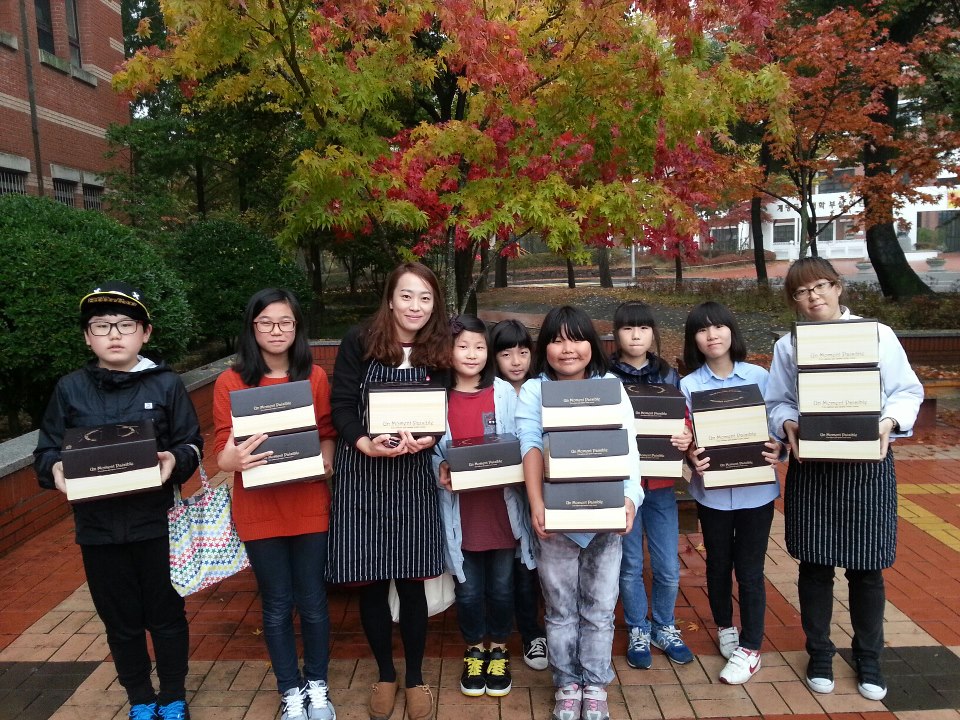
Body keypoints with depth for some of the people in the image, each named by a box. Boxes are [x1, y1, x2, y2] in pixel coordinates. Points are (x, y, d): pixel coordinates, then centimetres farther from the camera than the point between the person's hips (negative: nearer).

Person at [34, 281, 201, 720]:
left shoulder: (166, 384, -3)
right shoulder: (69, 389, 2)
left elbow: (192, 444, -1)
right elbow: (46, 452, 5)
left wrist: (174, 460, -23)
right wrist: (56, 469, -17)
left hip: (156, 523, -2)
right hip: (98, 526, 2)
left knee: (166, 615, 11)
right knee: (120, 621, 15)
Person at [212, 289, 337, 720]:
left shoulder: (314, 377, -1)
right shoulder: (230, 382, -4)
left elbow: (328, 436, 5)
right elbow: (222, 452, -6)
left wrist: (324, 460, -16)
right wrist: (234, 459, -28)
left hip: (309, 507, 1)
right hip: (258, 510, 0)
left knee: (312, 602, 12)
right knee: (276, 607, 12)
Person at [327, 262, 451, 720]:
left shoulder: (437, 353, 5)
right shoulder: (358, 342, -3)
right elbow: (341, 404, -5)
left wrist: (425, 440, -17)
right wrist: (364, 443, -22)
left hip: (412, 477, 1)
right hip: (360, 475, -1)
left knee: (411, 581, 5)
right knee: (370, 583, 7)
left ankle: (415, 678, 28)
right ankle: (385, 675, 30)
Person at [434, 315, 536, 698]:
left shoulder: (504, 392, -2)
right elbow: (430, 449, 3)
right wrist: (440, 471, -16)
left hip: (501, 502, 0)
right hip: (460, 507, 0)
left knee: (501, 583, 13)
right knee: (468, 587, 11)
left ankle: (499, 651, 34)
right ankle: (474, 651, 34)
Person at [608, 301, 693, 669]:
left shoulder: (669, 376, 6)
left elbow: (685, 425, 8)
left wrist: (686, 439, -13)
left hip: (661, 485, 2)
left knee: (668, 568, 9)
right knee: (630, 566, 10)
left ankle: (664, 628, 33)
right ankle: (637, 632, 30)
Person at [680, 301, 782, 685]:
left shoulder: (759, 376, -4)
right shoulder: (689, 385, -4)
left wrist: (777, 449, -18)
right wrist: (691, 458, -23)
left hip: (755, 488, -1)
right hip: (712, 490, 1)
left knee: (749, 569, 7)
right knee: (718, 564, 17)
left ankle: (750, 648, 22)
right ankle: (724, 627, 41)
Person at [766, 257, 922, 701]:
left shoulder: (878, 335, -1)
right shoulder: (788, 345, 4)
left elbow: (908, 391, 2)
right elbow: (777, 403, 5)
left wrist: (889, 422, -16)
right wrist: (788, 425, -15)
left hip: (868, 465, -1)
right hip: (811, 468, 1)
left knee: (866, 568, 9)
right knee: (815, 565, 10)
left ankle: (868, 657, 31)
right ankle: (819, 652, 30)